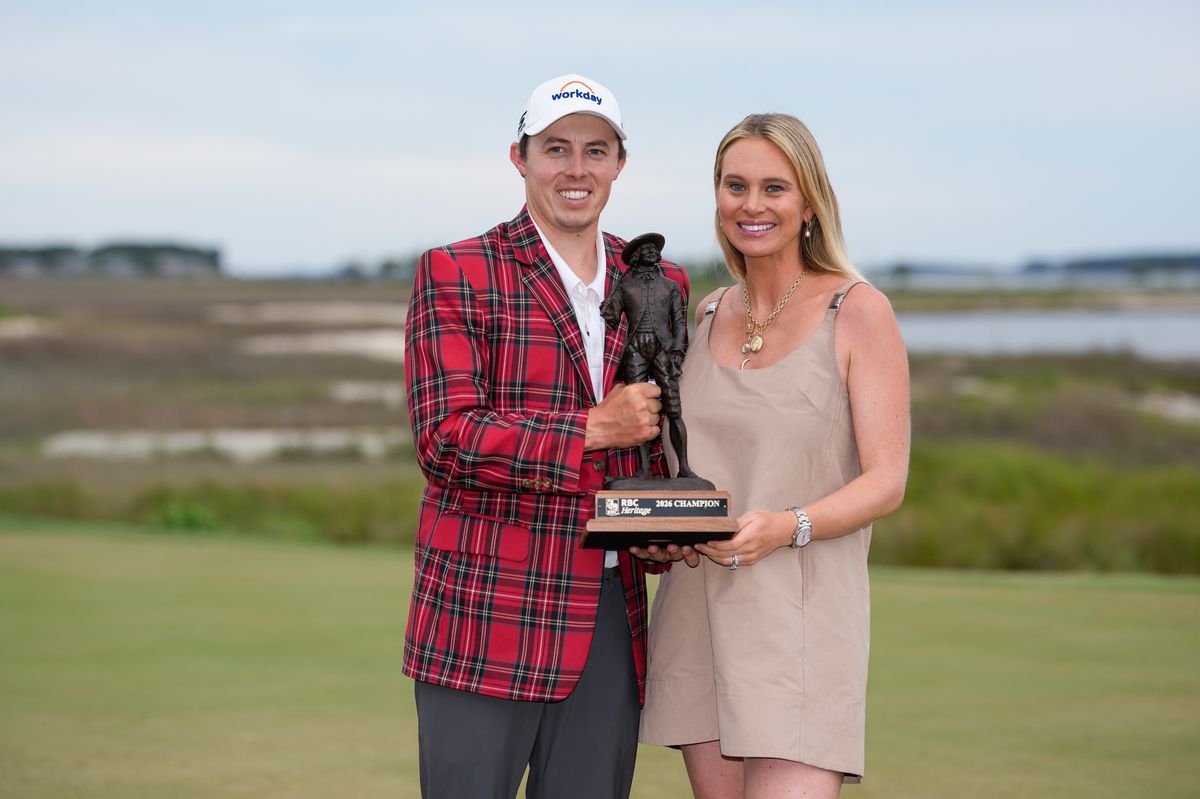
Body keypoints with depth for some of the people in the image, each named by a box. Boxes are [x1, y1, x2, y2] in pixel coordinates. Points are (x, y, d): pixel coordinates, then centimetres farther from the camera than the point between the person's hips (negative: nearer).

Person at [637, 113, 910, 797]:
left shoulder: (859, 312, -2)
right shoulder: (706, 318, 14)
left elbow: (886, 482, -6)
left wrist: (787, 527, -23)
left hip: (803, 612, -5)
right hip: (697, 611, 5)